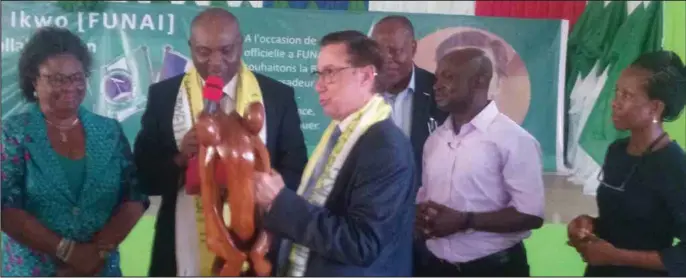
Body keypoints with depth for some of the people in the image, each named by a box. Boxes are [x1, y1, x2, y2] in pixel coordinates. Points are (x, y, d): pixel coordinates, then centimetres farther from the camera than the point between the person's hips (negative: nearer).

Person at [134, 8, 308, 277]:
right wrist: (179, 159, -18)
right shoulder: (163, 95, 0)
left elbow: (296, 174, 0)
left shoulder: (278, 96, -2)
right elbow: (143, 173, 1)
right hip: (184, 254, 1)